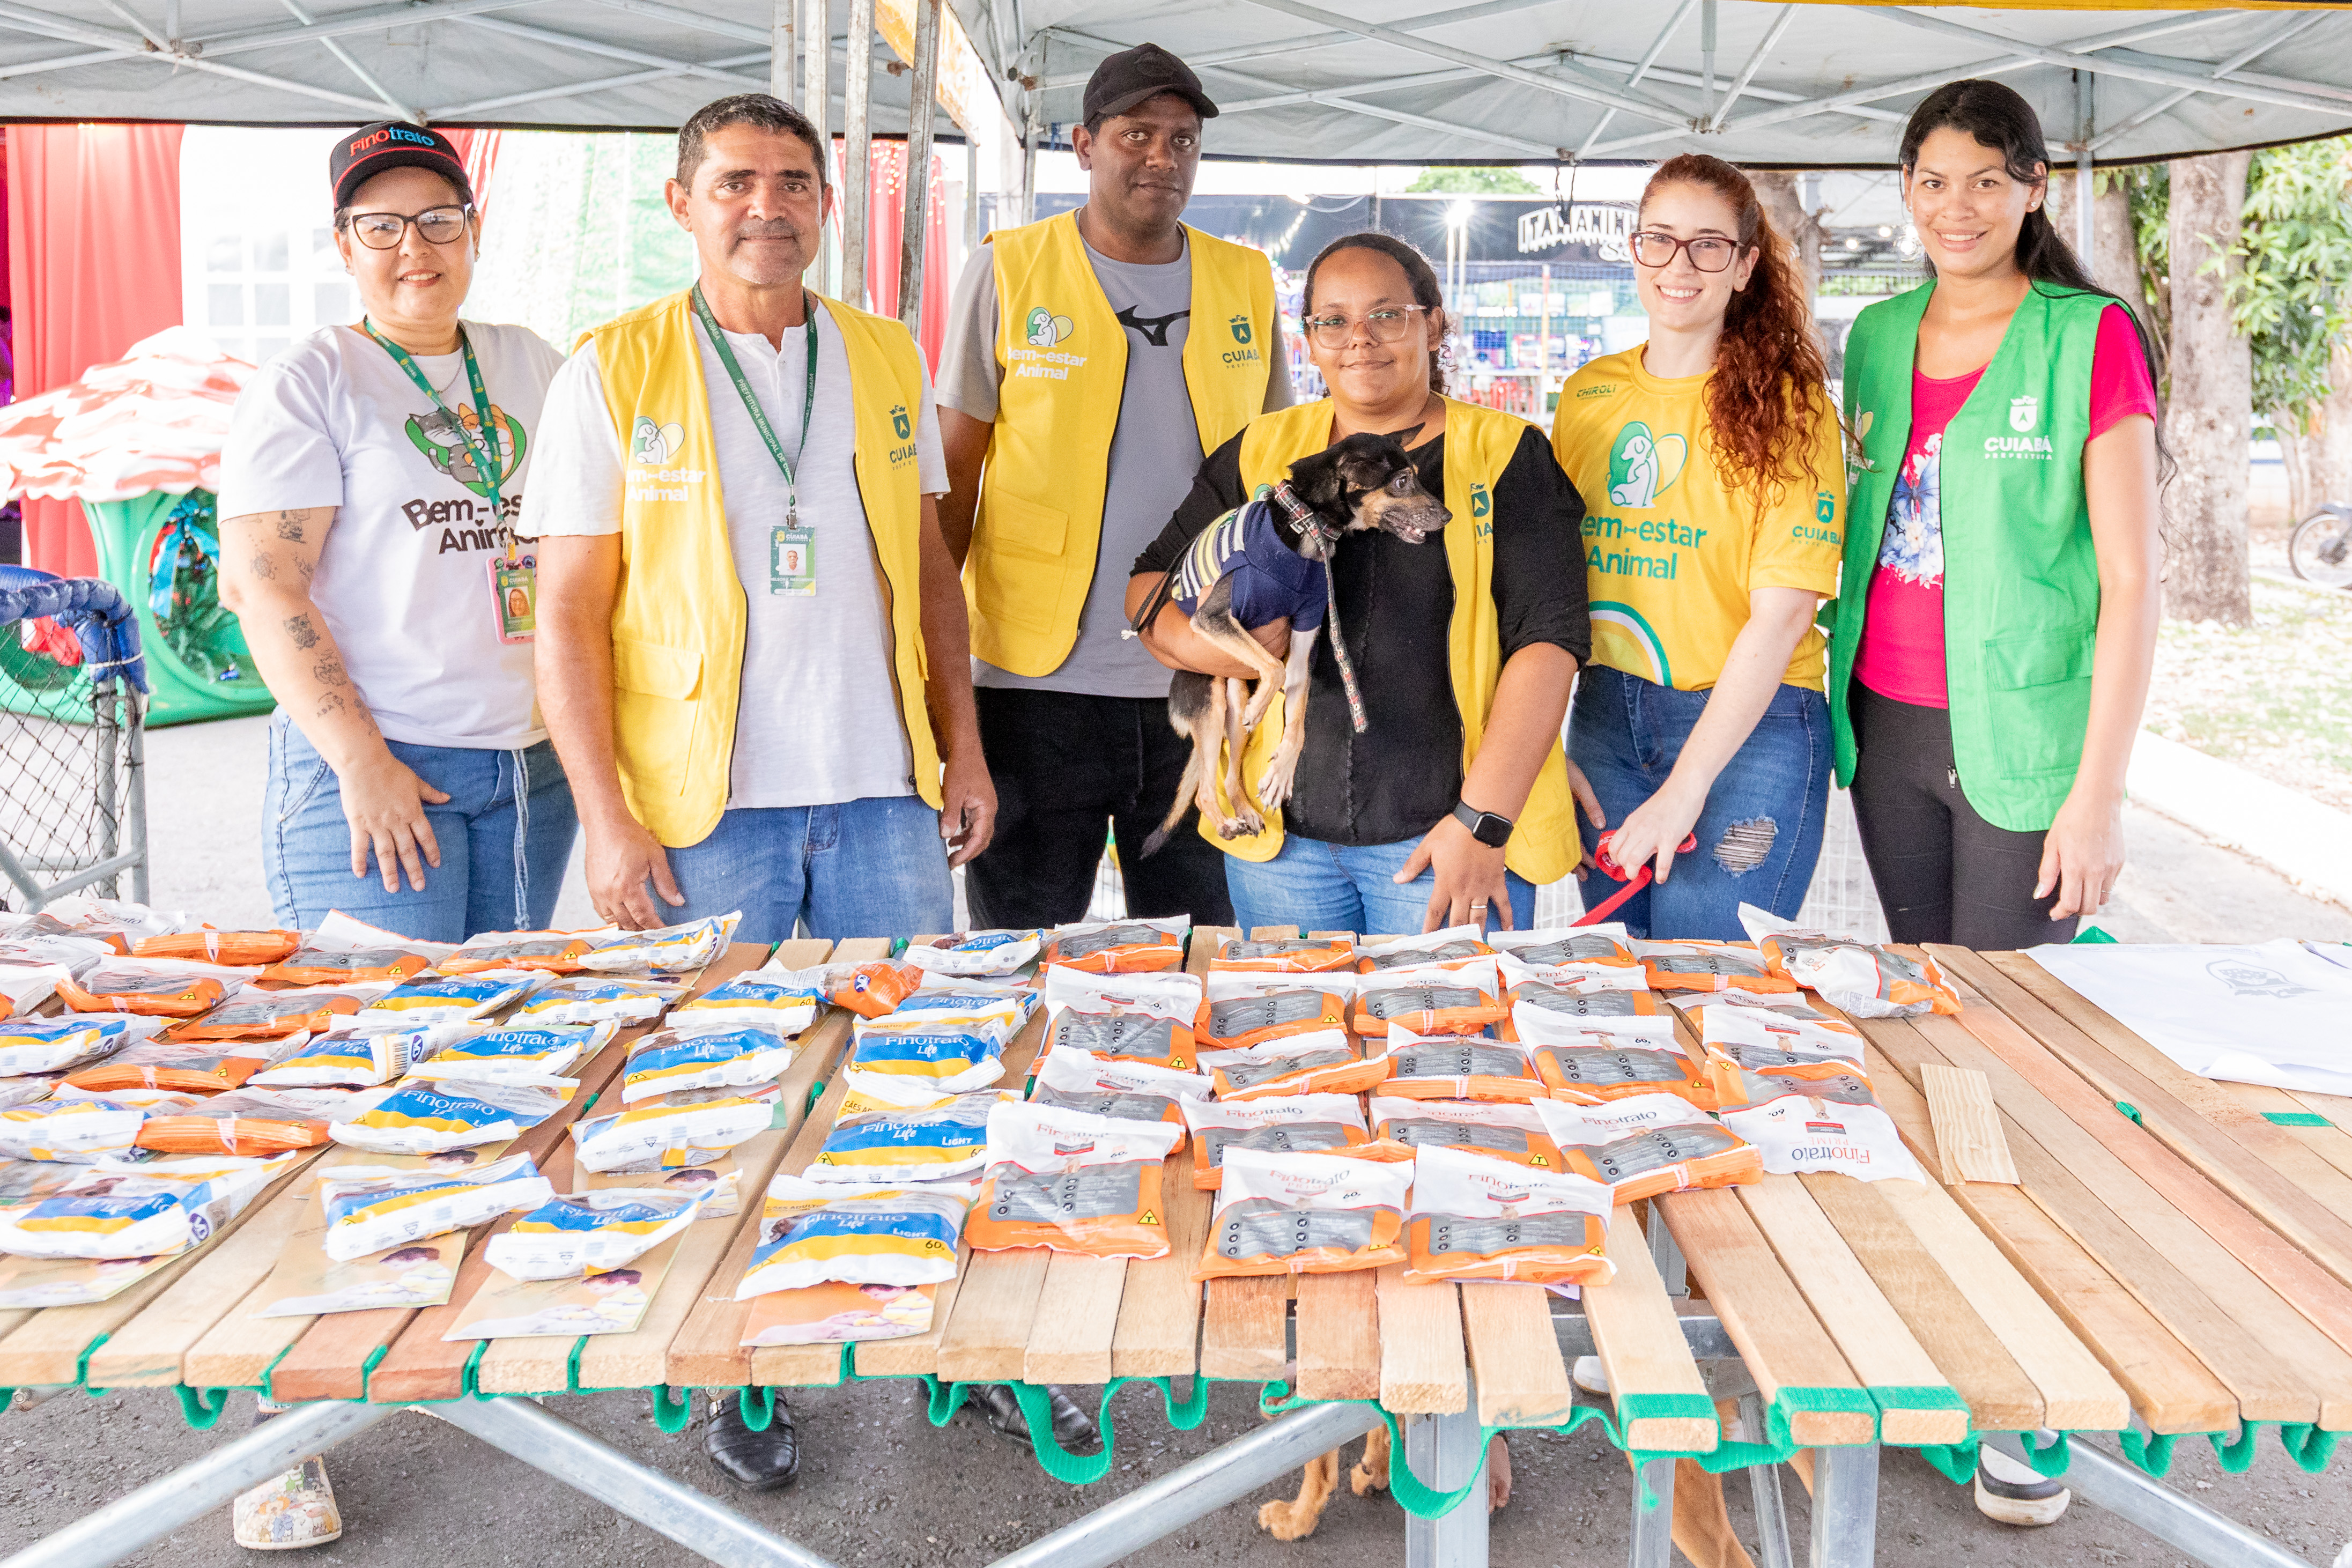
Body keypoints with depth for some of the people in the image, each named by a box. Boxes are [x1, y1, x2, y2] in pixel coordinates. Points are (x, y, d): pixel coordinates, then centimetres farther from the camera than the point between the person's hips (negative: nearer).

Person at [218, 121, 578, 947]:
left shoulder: (532, 365, 13)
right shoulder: (304, 384, -2)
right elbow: (263, 587, -10)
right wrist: (361, 760, -18)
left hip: (532, 762, 5)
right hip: (371, 765, -5)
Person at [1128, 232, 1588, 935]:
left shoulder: (1505, 456, 1)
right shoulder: (1262, 451, 12)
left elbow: (1547, 639, -7)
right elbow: (1150, 582, 16)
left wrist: (1482, 821, -15)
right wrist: (1200, 643, -8)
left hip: (1448, 835, -3)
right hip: (1282, 833, 3)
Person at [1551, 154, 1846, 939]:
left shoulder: (1788, 404, -7)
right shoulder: (1587, 394, 8)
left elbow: (1783, 611, -13)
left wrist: (1685, 787, -17)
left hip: (1750, 726, -5)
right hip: (1605, 714, 5)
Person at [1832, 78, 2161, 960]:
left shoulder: (2090, 337, -6)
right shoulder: (1877, 335, 10)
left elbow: (2131, 580, -10)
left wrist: (2099, 791, -15)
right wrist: (1839, 704, 12)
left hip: (2019, 731, -5)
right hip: (1885, 722, 5)